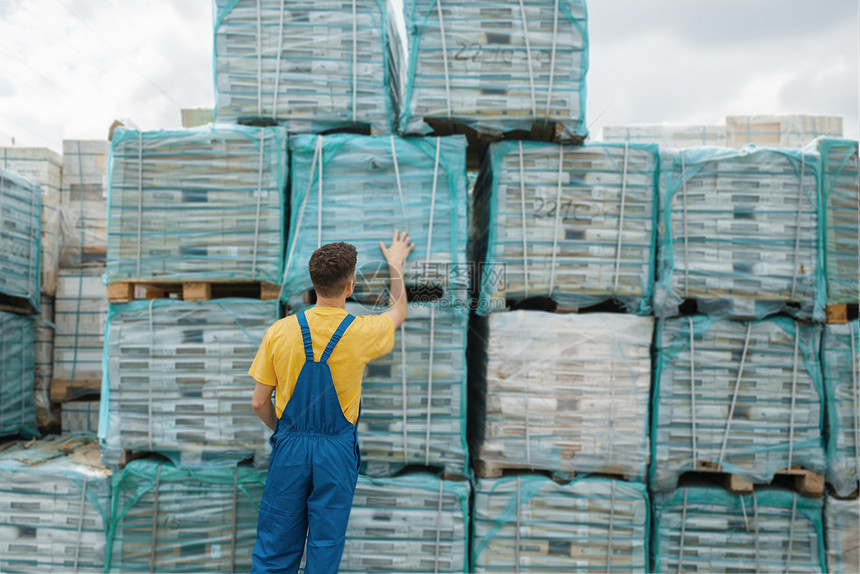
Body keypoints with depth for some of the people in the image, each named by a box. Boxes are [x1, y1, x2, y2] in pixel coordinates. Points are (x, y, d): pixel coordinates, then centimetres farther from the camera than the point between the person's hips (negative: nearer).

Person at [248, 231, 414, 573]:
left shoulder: (280, 332, -9)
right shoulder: (361, 333, -12)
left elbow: (259, 402, -2)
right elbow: (398, 311, 12)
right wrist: (396, 264, 26)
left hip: (290, 446, 2)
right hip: (336, 452, -1)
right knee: (326, 546, 11)